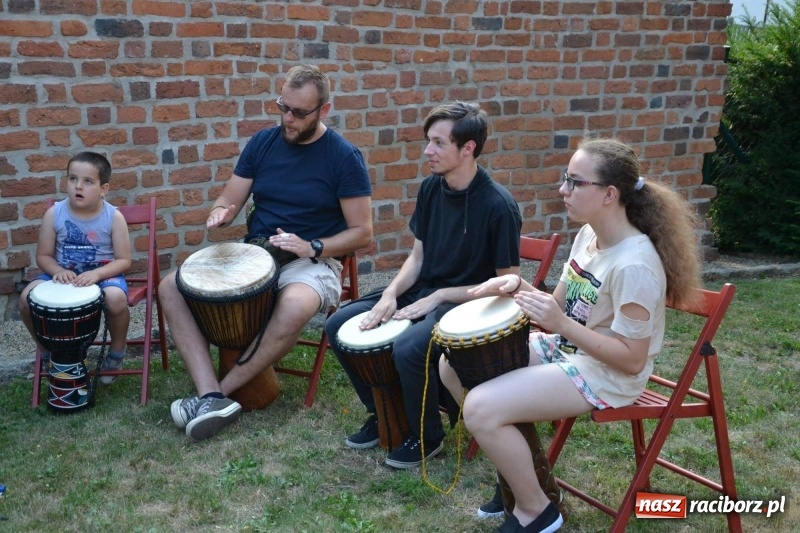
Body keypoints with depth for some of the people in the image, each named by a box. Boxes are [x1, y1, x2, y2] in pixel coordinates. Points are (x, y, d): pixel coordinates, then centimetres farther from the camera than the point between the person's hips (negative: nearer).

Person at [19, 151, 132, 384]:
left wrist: (96, 274, -27)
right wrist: (58, 271, -22)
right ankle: (47, 352, 9)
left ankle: (116, 354, -3)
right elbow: (43, 256, 0)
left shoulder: (113, 217, -12)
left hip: (104, 274, -3)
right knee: (27, 297, -21)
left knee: (116, 298, -35)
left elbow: (123, 260, -10)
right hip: (63, 274, 3)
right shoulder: (54, 214, -8)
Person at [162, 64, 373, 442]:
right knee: (171, 287, -14)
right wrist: (220, 213, -15)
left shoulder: (344, 157, -6)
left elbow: (362, 233, -6)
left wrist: (312, 248, -20)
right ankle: (212, 398, -26)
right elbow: (229, 199, 10)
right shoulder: (263, 142, 6)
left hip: (313, 262, -5)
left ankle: (223, 389, -17)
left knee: (295, 306, -40)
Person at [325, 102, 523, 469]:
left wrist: (438, 297, -19)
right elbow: (418, 255, 8)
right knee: (339, 325, -3)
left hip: (469, 303, -7)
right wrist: (390, 294, -10)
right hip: (423, 289, 7)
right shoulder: (431, 188, 0)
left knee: (408, 348, -34)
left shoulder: (498, 205, -20)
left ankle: (428, 437, -4)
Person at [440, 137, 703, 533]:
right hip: (564, 349, 9)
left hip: (606, 376, -9)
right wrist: (520, 287, -8)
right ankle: (517, 466, 16)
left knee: (481, 409, -25)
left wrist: (562, 325, -29)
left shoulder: (634, 265, -26)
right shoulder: (588, 235, 2)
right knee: (454, 363, 3)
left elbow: (632, 359, -23)